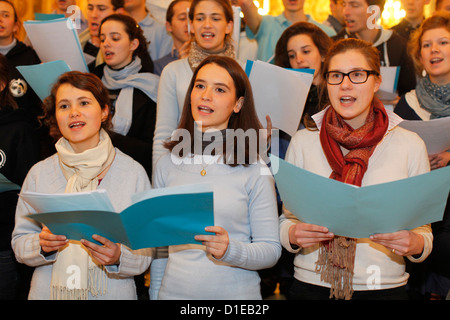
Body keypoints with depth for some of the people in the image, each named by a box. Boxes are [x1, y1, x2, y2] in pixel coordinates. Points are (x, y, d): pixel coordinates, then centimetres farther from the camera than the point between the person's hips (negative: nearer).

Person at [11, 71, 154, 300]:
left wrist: (118, 257, -23)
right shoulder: (39, 173, -2)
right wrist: (43, 245, -17)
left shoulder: (133, 172, -7)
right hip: (49, 291, 1)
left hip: (113, 293, -1)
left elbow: (146, 250, -5)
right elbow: (19, 243, 2)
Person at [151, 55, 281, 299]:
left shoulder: (254, 170, -7)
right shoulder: (168, 164, 1)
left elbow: (271, 249, -6)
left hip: (234, 292, -2)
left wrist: (231, 250, -22)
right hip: (174, 291, 2)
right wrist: (154, 292, 5)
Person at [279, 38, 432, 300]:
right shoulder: (303, 141, 0)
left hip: (385, 288, 0)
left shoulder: (410, 145, -1)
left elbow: (424, 228, 3)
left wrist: (415, 244, -18)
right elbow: (288, 217, 6)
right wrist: (293, 235, -16)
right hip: (312, 285, 0)